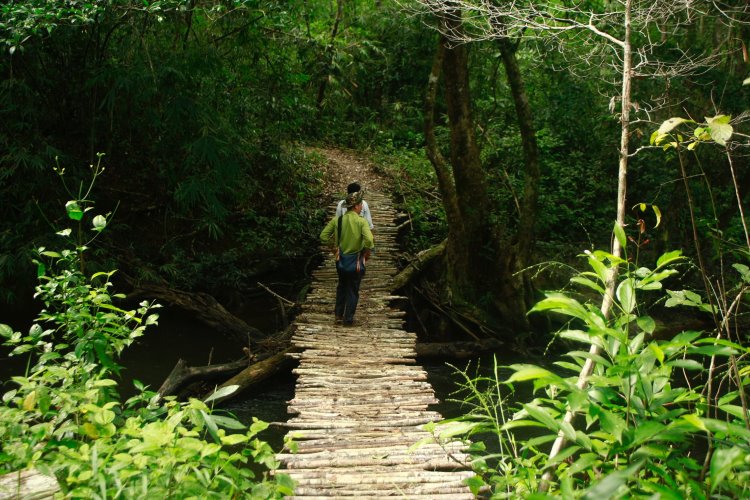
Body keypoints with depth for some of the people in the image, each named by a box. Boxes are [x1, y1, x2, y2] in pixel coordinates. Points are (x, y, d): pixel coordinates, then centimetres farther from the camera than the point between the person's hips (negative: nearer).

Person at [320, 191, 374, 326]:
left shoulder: (337, 220, -4)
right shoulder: (361, 221, -16)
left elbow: (323, 236, -1)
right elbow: (369, 240, -28)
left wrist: (334, 249, 10)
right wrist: (366, 255, -11)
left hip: (341, 259, 4)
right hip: (356, 260, -4)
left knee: (341, 287, 24)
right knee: (353, 290, 10)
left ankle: (338, 315, 28)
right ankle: (348, 319, 17)